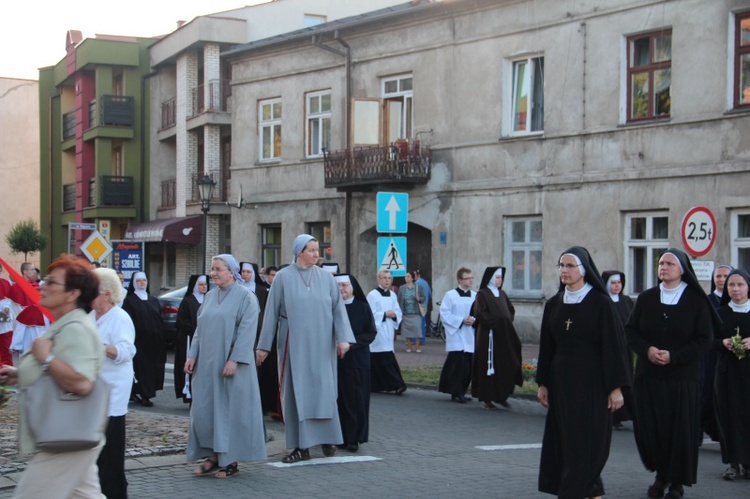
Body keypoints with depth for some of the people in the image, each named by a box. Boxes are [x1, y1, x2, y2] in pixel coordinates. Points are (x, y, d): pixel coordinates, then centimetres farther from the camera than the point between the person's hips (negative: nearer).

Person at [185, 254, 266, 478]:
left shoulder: (245, 297, -7)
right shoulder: (210, 296, 13)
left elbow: (247, 331, -14)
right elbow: (200, 328, 15)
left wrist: (234, 360, -21)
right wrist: (192, 355, 5)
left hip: (231, 363, -6)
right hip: (207, 363, 6)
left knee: (231, 409, -2)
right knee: (204, 408, 5)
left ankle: (231, 461, 7)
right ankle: (215, 455, 15)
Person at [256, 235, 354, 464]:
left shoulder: (325, 277, 4)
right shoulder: (283, 277, -1)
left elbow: (338, 308, 1)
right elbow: (271, 312, 1)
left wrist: (343, 338, -10)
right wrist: (264, 345, 0)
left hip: (321, 345, 1)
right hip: (294, 344, -1)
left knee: (323, 390, 5)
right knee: (296, 392, 1)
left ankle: (328, 438, 21)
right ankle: (301, 446, 6)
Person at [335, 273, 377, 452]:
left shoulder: (362, 307, 2)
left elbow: (371, 333, -1)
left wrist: (351, 342, -13)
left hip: (358, 359, 0)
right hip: (337, 360, 0)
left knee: (357, 399, 0)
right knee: (341, 398, -1)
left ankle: (354, 437, 6)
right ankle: (342, 437, 6)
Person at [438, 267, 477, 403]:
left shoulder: (475, 296, 9)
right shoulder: (450, 295, -3)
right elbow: (445, 313, -7)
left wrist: (474, 320, -10)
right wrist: (462, 320, -14)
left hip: (470, 337, 5)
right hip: (456, 336, -5)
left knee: (468, 367, 5)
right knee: (459, 365, -11)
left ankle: (460, 392, 18)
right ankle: (456, 393, -2)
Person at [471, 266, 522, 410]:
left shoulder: (502, 294, 16)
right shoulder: (482, 294, -5)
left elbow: (511, 310, 21)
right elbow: (479, 313, -14)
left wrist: (507, 322, 4)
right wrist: (494, 323, -16)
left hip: (504, 335, 7)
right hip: (488, 335, -6)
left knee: (506, 366, 3)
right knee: (489, 365, -4)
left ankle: (501, 395, 11)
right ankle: (486, 399, 1)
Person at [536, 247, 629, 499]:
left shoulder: (600, 303, -7)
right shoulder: (553, 304, 7)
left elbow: (612, 346, -9)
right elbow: (546, 347, 11)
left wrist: (616, 387, -12)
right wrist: (543, 383, 9)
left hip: (591, 382, -5)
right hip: (561, 381, 5)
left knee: (586, 443, -3)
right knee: (563, 440, 6)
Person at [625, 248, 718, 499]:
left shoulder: (696, 301, -2)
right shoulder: (646, 298, 7)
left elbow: (704, 339, -5)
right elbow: (630, 330, 6)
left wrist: (674, 356, -15)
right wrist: (647, 349, -13)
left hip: (682, 377, -3)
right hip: (648, 375, 3)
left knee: (680, 428, -1)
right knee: (648, 428, 2)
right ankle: (661, 473, 22)